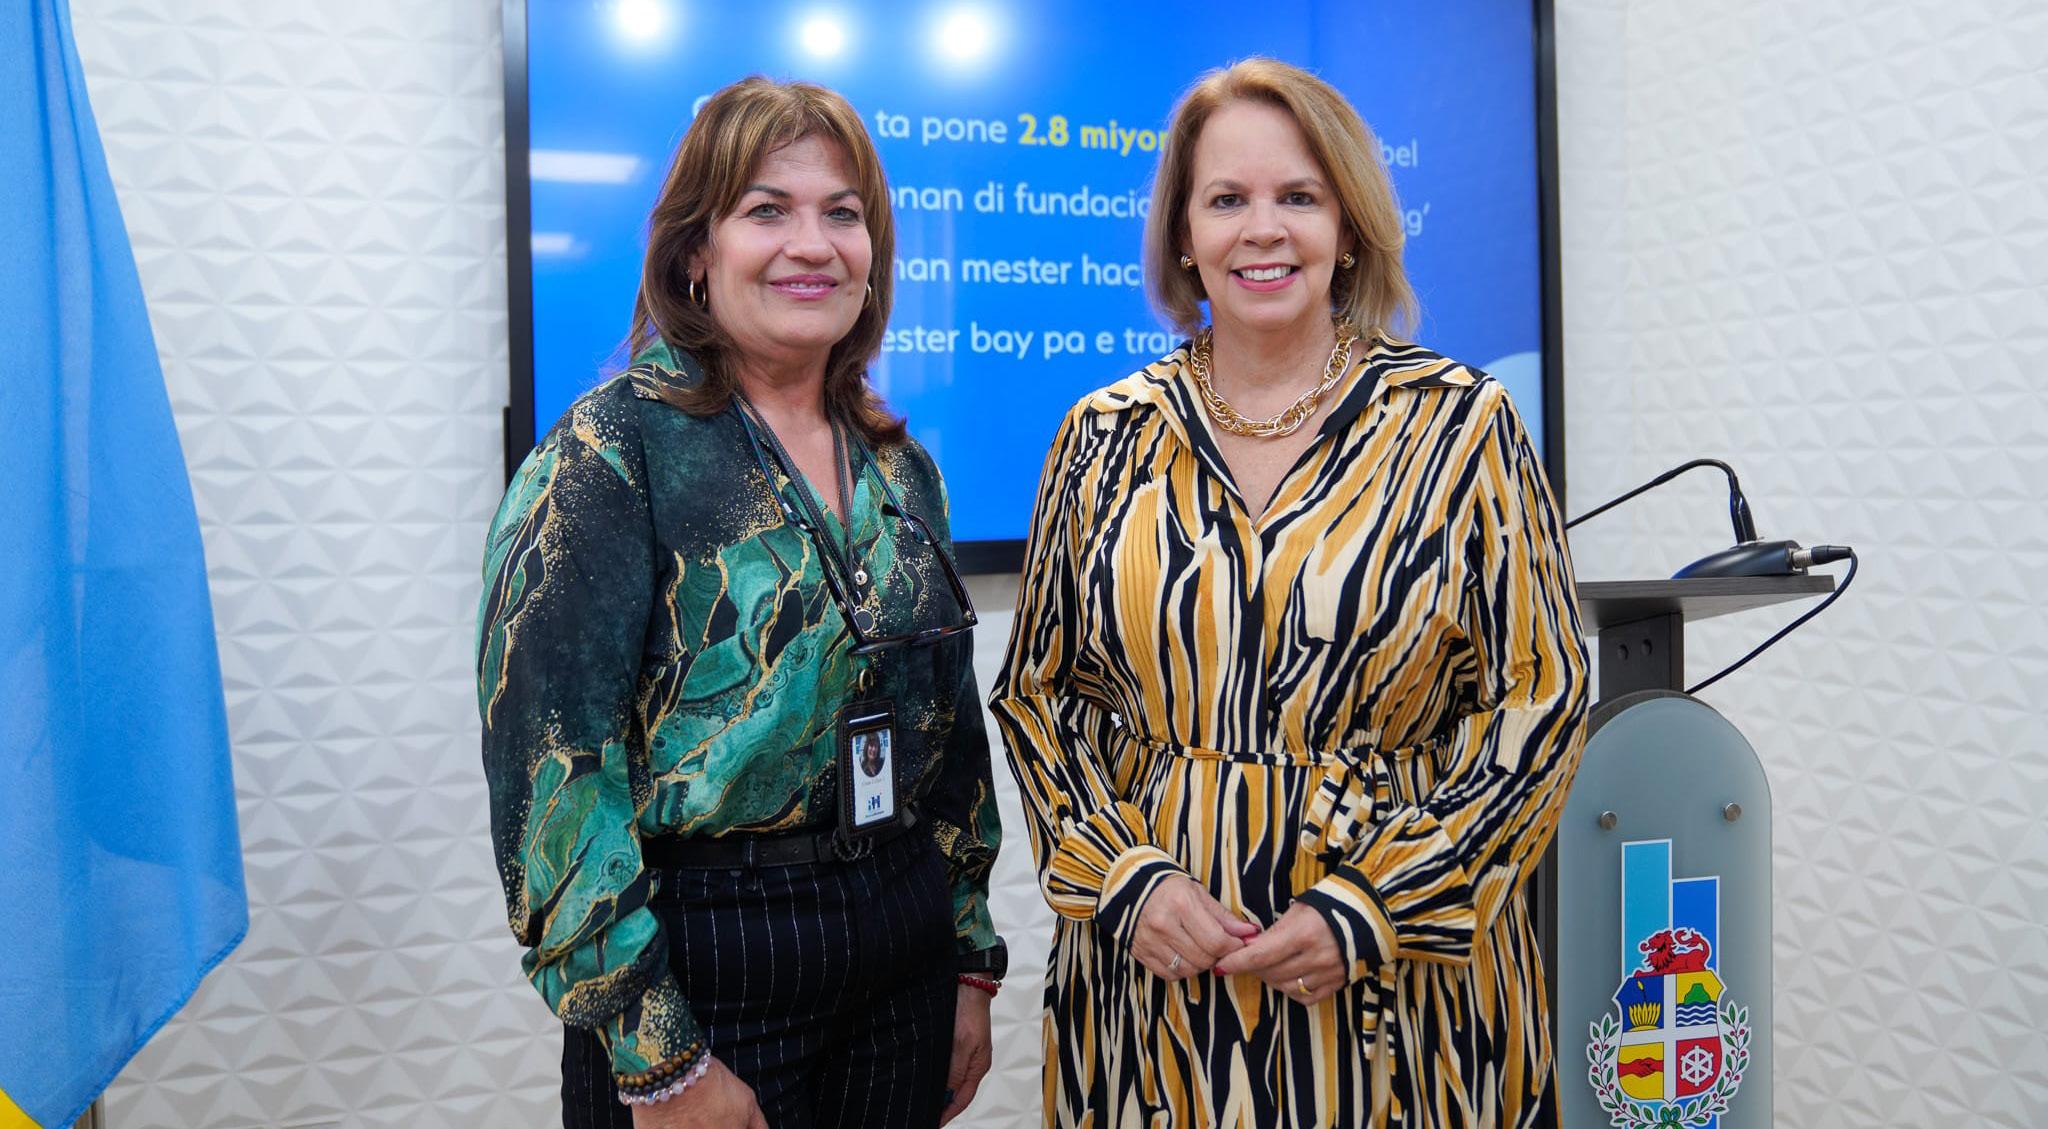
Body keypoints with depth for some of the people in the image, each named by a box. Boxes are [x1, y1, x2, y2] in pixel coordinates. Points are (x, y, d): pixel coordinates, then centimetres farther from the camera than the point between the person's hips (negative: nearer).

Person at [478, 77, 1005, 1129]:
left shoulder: (900, 467, 5)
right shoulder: (612, 451, -12)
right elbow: (549, 764, -16)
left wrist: (971, 964, 11)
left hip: (906, 956, 6)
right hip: (703, 971, -5)